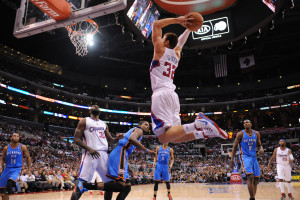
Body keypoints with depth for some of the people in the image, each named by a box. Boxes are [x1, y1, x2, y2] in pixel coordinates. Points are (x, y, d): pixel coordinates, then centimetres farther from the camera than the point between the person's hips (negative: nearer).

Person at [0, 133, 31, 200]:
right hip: (7, 169, 4)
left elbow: (28, 157, 5)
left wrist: (29, 169, 1)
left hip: (16, 169, -3)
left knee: (10, 182, -31)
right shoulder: (6, 148, 3)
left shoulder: (22, 147, -3)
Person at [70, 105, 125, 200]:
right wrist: (89, 149, -16)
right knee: (81, 182, -14)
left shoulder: (104, 124, 22)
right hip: (90, 154, -5)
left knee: (111, 183, 1)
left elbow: (110, 140, 23)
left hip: (104, 155, 6)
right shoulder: (84, 121, 7)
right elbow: (76, 139, -1)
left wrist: (117, 138, 0)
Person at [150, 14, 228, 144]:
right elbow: (180, 42, 44)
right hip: (172, 95, 8)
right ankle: (207, 132, -6)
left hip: (161, 94, -8)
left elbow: (156, 24, 10)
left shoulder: (160, 49, 4)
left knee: (164, 138, -20)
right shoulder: (176, 54, 23)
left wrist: (178, 20, 9)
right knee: (173, 138, 8)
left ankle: (197, 124, -30)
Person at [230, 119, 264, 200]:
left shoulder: (256, 134, 5)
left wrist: (261, 148, -10)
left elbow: (259, 145, 16)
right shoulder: (240, 134, -6)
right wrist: (232, 160, -8)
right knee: (250, 177, -21)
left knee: (256, 178, 6)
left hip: (254, 157, 6)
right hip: (245, 157, -5)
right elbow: (235, 147, -3)